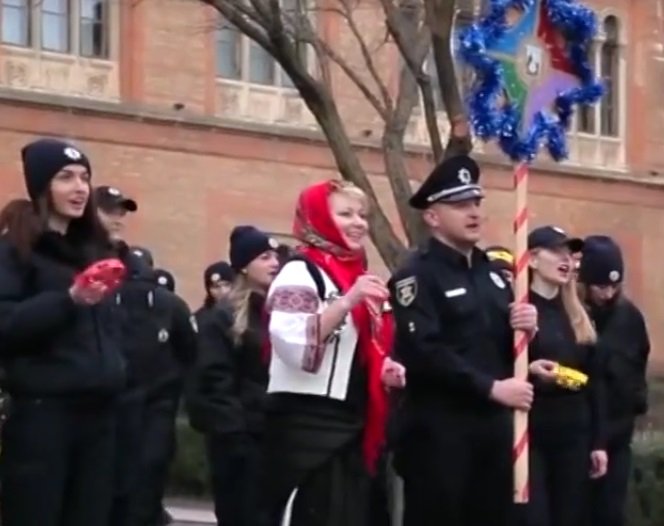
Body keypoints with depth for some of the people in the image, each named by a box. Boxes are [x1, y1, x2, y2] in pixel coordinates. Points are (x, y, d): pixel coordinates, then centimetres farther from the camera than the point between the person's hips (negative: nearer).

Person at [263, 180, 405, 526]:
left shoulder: (358, 275, 17)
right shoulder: (300, 273, -9)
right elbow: (295, 346, -24)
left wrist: (385, 371, 8)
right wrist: (347, 301, -27)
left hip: (351, 425, 9)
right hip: (307, 425, -9)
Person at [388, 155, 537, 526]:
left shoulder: (493, 272, 16)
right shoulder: (416, 275, -9)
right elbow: (423, 353, -20)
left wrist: (523, 328, -3)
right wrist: (491, 387, -19)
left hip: (494, 427, 7)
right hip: (439, 432, -7)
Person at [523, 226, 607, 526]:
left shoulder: (577, 317, 13)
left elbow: (595, 381, 14)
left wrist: (598, 441, 10)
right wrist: (529, 370, -26)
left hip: (574, 435, 6)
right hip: (529, 435, -6)